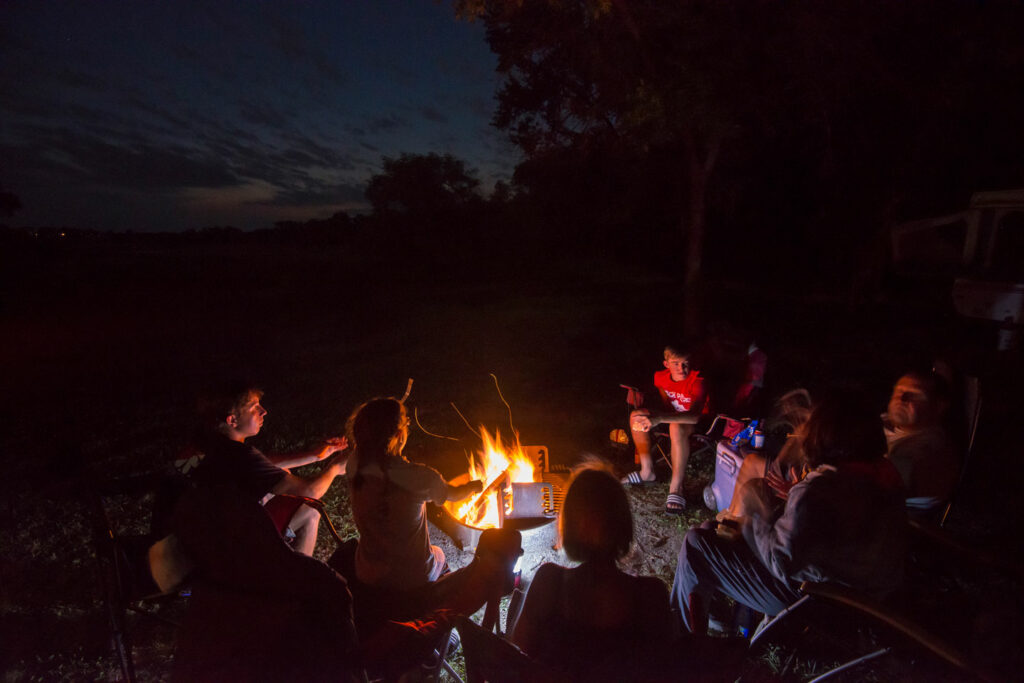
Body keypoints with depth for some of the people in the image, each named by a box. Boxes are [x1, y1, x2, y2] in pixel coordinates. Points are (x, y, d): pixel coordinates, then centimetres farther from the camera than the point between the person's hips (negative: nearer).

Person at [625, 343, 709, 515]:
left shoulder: (697, 381, -29)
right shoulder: (660, 376, -9)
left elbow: (694, 416, -44)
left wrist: (659, 418, -56)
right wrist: (651, 415, -10)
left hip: (697, 423, -7)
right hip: (673, 415, 7)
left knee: (677, 427, -40)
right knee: (636, 416, -12)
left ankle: (676, 487, -33)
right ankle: (647, 471, -1)